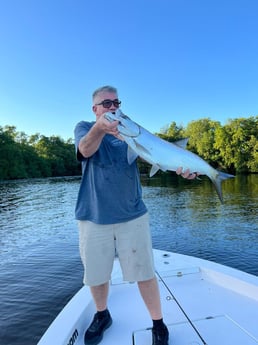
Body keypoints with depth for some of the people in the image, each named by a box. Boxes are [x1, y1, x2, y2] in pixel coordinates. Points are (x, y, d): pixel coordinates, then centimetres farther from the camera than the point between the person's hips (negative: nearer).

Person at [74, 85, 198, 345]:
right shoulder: (84, 128, 3)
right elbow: (86, 149, -20)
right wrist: (99, 128, -41)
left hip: (132, 216, 0)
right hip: (93, 218, 0)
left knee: (144, 273, 5)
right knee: (95, 274, 13)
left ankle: (158, 324, 29)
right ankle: (102, 316, 41)